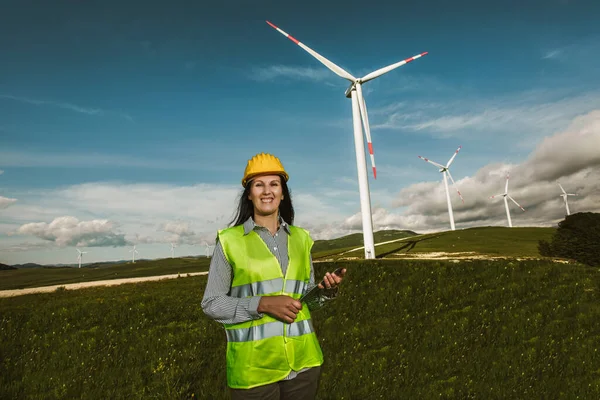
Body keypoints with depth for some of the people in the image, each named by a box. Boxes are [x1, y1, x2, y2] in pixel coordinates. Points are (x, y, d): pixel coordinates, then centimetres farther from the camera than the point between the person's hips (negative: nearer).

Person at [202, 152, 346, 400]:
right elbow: (211, 304, -5)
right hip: (254, 366, -3)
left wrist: (327, 290, -9)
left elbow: (306, 299, 12)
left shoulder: (300, 238, 5)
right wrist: (262, 304, -18)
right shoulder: (230, 241, -6)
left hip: (302, 360, 4)